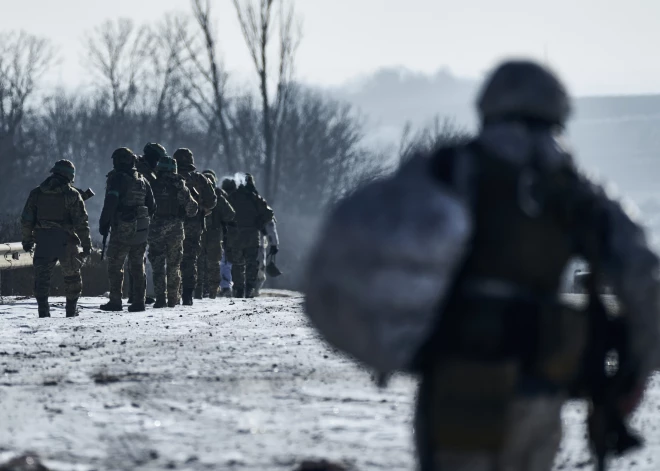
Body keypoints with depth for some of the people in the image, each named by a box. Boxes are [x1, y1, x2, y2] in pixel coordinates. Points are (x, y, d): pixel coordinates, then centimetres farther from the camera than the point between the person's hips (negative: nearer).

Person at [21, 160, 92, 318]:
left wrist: (27, 240, 18)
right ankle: (72, 310, 15)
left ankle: (43, 310, -5)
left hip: (43, 243, 2)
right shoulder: (72, 195, -5)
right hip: (66, 243, -2)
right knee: (72, 276, 14)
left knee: (42, 277, 6)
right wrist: (87, 244, -2)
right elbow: (81, 222, -7)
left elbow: (26, 220, 7)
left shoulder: (36, 193, 5)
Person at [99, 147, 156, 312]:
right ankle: (139, 301, 9)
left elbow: (110, 204, -17)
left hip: (121, 231, -6)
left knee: (115, 266, 1)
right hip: (141, 231, 6)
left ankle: (115, 301, -2)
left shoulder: (117, 179, -10)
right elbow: (152, 206, 15)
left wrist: (103, 224, -10)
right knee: (138, 266, 11)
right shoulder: (143, 180, 11)